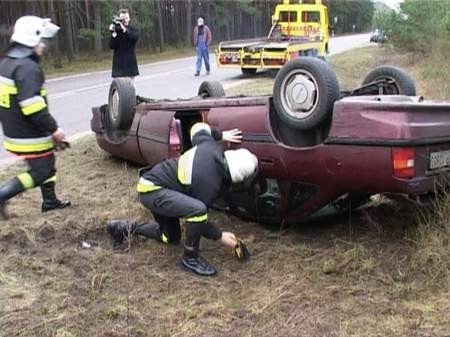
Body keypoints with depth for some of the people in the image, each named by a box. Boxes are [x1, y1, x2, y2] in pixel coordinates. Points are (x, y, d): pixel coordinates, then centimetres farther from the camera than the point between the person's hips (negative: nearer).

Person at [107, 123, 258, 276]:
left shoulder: (211, 146, -9)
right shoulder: (209, 183, -26)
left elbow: (198, 128, 13)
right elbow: (197, 213, -13)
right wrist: (220, 236, -4)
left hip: (154, 178, 9)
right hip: (151, 190, -9)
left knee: (171, 238, 22)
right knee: (198, 209, -33)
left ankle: (123, 228, 28)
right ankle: (190, 258, -11)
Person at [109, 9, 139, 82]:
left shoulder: (133, 30, 3)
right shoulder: (115, 30, 0)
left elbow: (136, 37, -19)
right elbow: (112, 46, -7)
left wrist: (124, 29, -27)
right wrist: (113, 34, -19)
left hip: (130, 62, 2)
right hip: (119, 63, -2)